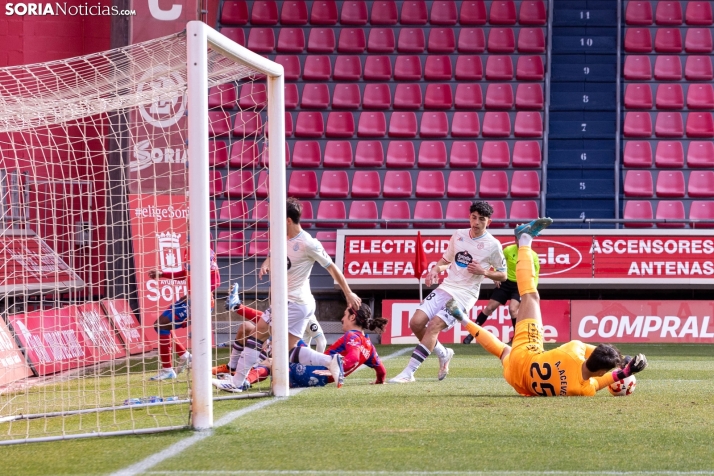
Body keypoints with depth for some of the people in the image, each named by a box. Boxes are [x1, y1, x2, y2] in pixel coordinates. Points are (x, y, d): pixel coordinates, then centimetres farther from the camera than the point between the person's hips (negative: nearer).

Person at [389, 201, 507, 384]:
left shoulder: (493, 245, -6)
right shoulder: (459, 235, 8)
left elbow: (502, 275, 2)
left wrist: (483, 271, -16)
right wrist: (436, 269, -1)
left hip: (464, 295, -6)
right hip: (445, 287, 6)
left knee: (434, 326, -21)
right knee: (416, 323, -8)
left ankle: (408, 373, -20)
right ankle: (443, 354, 20)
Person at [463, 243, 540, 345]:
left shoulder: (533, 256, -15)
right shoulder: (509, 250, -12)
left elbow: (535, 275, -5)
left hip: (520, 286, -2)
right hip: (506, 282, 2)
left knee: (512, 309, -23)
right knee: (490, 307, 1)